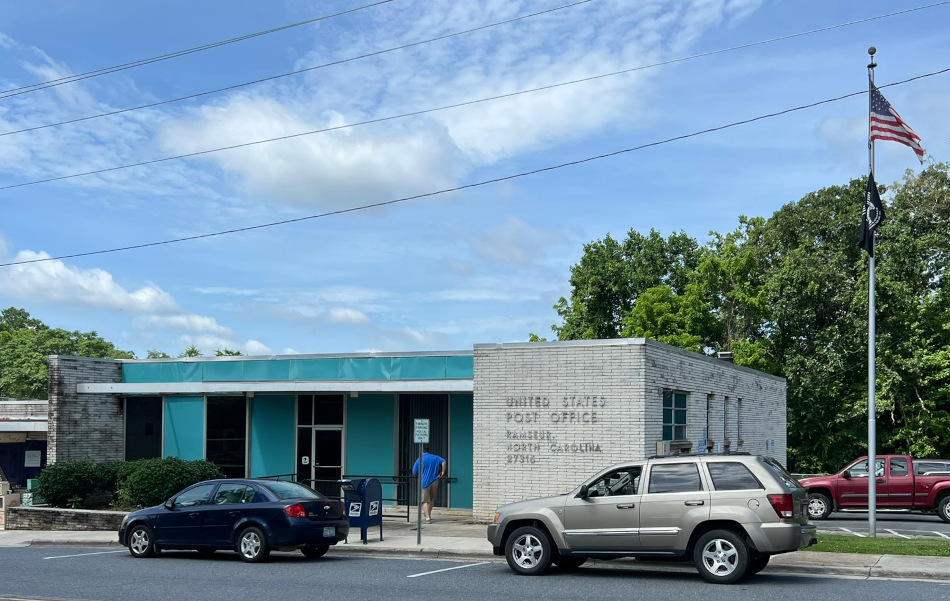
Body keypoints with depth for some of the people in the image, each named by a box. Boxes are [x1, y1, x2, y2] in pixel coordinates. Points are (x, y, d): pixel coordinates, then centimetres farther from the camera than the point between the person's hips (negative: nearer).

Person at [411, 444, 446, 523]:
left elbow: (414, 473, -1)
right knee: (432, 499, 21)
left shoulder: (419, 460, -5)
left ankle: (427, 516, -12)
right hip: (434, 481, 3)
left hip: (424, 482, -3)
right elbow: (443, 461, -8)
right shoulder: (435, 458, 4)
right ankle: (429, 513, 31)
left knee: (425, 501, 1)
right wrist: (442, 472, -1)